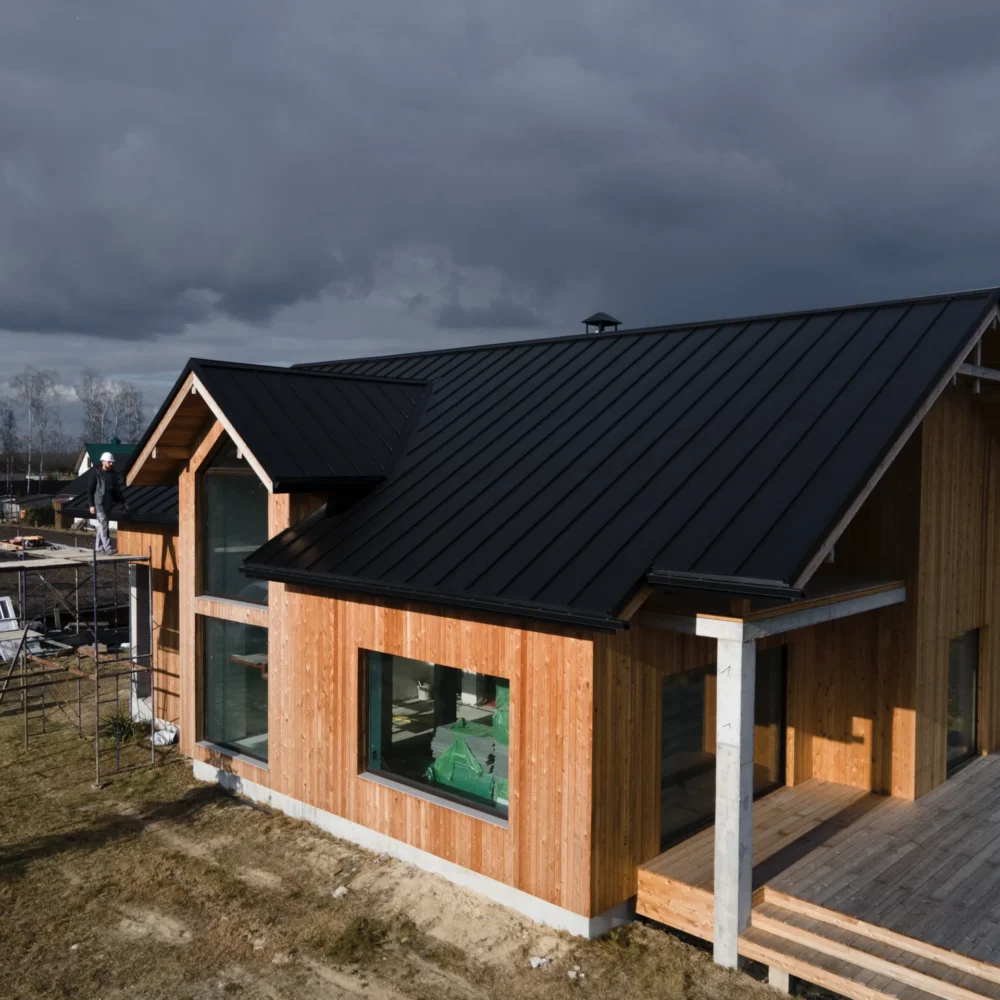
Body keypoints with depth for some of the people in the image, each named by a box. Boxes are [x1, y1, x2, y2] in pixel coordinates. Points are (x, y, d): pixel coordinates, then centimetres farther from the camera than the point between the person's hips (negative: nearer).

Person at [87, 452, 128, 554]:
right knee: (103, 525, -12)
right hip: (99, 503, -6)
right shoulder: (96, 474, -6)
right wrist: (91, 505, -11)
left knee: (102, 525, 11)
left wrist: (123, 502, 15)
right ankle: (108, 548, -19)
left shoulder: (112, 474, 11)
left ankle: (99, 547, 18)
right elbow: (90, 490, -5)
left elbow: (117, 490, 19)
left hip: (109, 504, 6)